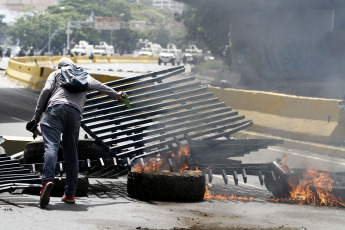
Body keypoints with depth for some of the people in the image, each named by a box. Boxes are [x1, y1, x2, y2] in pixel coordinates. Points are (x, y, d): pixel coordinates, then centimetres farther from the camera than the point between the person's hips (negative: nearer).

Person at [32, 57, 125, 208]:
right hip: (75, 112, 3)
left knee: (51, 146, -18)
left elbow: (46, 91, 7)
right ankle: (70, 194, 6)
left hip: (55, 108, -3)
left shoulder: (56, 73, 23)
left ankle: (48, 180, -43)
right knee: (71, 155, 9)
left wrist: (37, 115, 8)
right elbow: (101, 87, 47)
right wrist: (116, 95, 66)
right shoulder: (84, 76, 32)